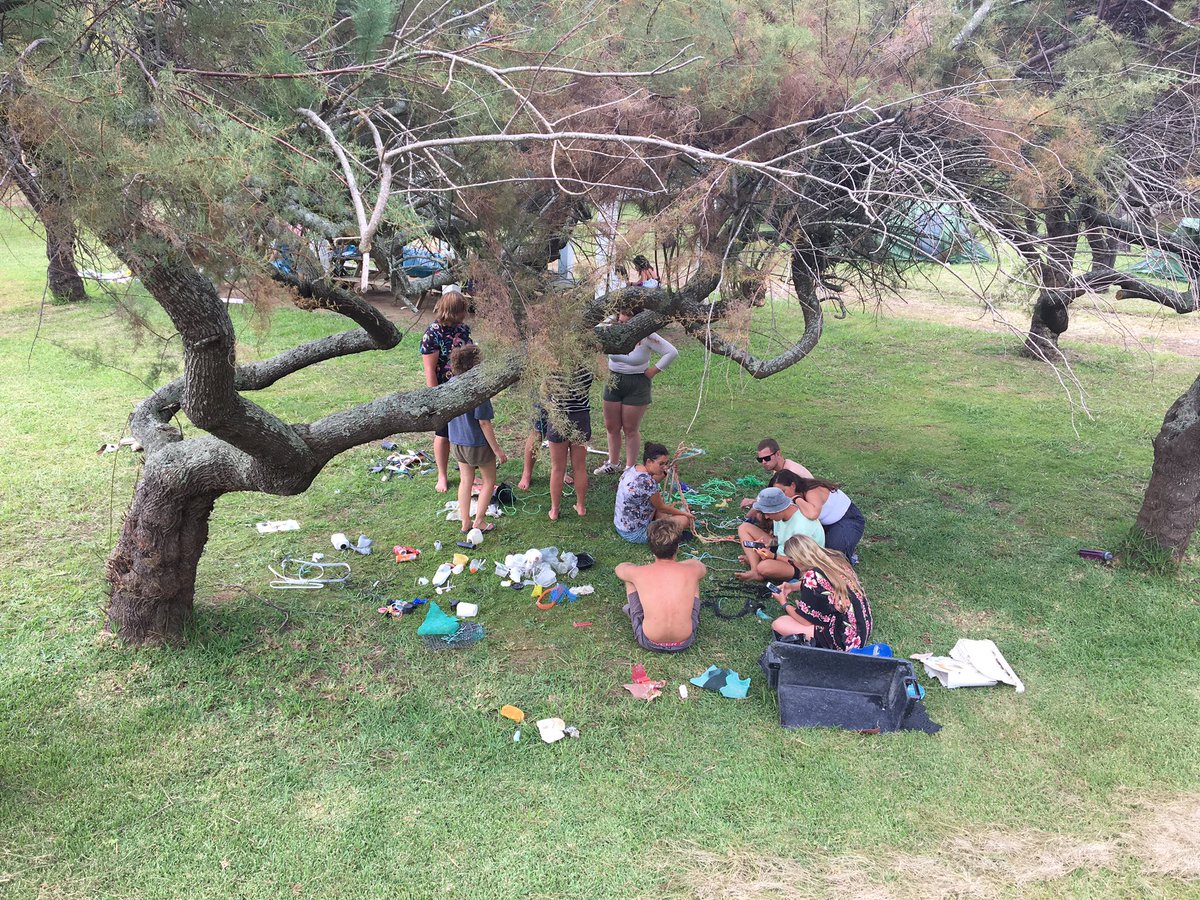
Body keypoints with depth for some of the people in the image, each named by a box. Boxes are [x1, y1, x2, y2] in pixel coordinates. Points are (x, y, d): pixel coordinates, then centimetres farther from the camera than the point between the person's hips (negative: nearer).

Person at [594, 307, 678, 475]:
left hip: (637, 386, -4)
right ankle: (612, 464, 30)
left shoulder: (646, 336, -16)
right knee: (611, 427, 13)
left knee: (631, 429, 4)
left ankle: (630, 468, 17)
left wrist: (654, 370, -14)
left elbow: (672, 352, -15)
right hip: (613, 381, 5)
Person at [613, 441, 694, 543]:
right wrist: (684, 513, 3)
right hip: (636, 534, -9)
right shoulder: (647, 482, -28)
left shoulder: (633, 468, -3)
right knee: (685, 520, -4)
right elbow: (661, 507, -12)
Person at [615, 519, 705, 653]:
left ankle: (632, 611, 41)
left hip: (649, 643, -1)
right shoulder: (691, 570, -10)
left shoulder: (639, 573, -13)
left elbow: (619, 568, 13)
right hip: (684, 642, 1)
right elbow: (703, 568, 18)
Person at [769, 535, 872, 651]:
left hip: (845, 641, -9)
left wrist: (784, 604, 6)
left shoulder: (812, 577, -22)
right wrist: (793, 586, 19)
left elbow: (807, 621, -10)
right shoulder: (836, 559, 1)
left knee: (778, 625, -9)